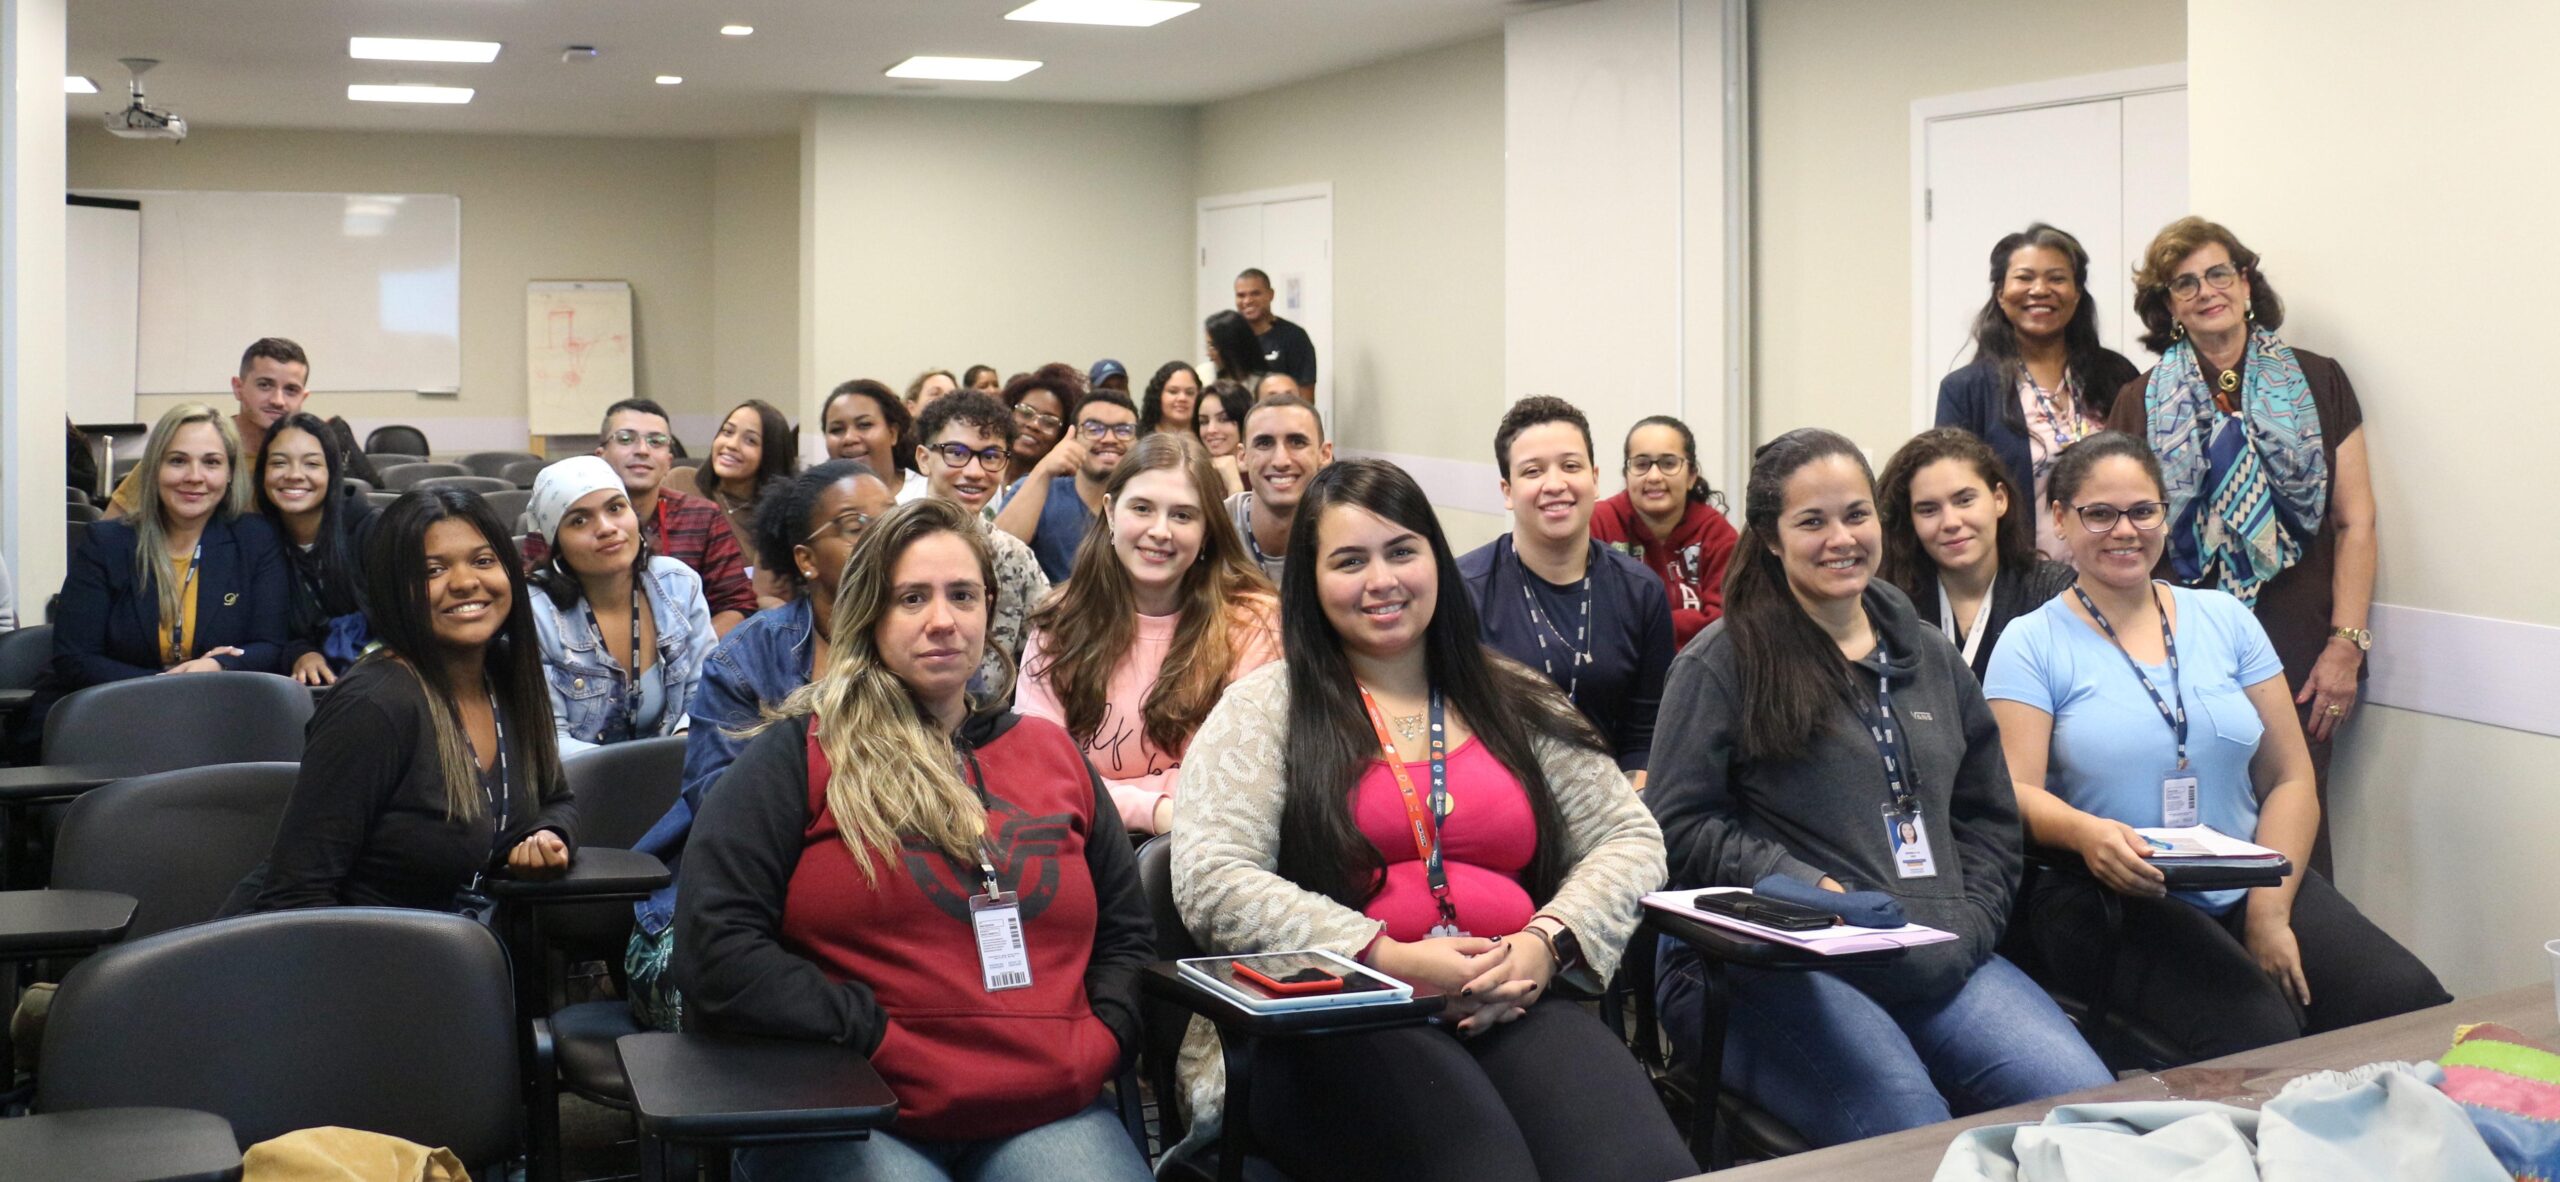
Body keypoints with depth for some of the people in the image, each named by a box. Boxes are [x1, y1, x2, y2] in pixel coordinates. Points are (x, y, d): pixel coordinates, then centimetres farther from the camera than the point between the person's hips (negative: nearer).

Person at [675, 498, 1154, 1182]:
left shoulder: (1052, 755, 18)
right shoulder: (798, 755, 3)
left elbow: (1128, 935, 23)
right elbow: (714, 948, -6)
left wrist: (1100, 1041, 4)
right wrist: (880, 1042, -11)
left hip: (1047, 1113, 4)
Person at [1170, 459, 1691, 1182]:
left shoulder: (1518, 704, 19)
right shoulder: (1265, 708, 8)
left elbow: (1629, 840, 16)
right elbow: (1211, 882, -5)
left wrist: (1546, 942, -5)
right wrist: (1389, 960, -14)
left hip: (1514, 1008, 3)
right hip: (1328, 1026, -3)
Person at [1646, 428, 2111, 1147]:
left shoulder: (1932, 657, 20)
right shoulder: (1722, 663, 2)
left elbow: (1990, 819, 23)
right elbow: (1680, 825, -4)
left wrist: (1964, 925, 5)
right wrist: (1818, 893, -13)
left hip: (1939, 964, 5)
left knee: (2087, 1103, -18)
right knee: (1906, 1124, -32)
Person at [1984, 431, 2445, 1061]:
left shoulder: (2225, 619, 15)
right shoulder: (2032, 645, 4)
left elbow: (2290, 778, 10)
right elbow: (2017, 792, -6)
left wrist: (2269, 912, -5)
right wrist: (2086, 833, -29)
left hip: (2250, 889, 4)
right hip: (2120, 903, -4)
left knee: (2411, 1004, -21)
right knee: (2258, 1034, -31)